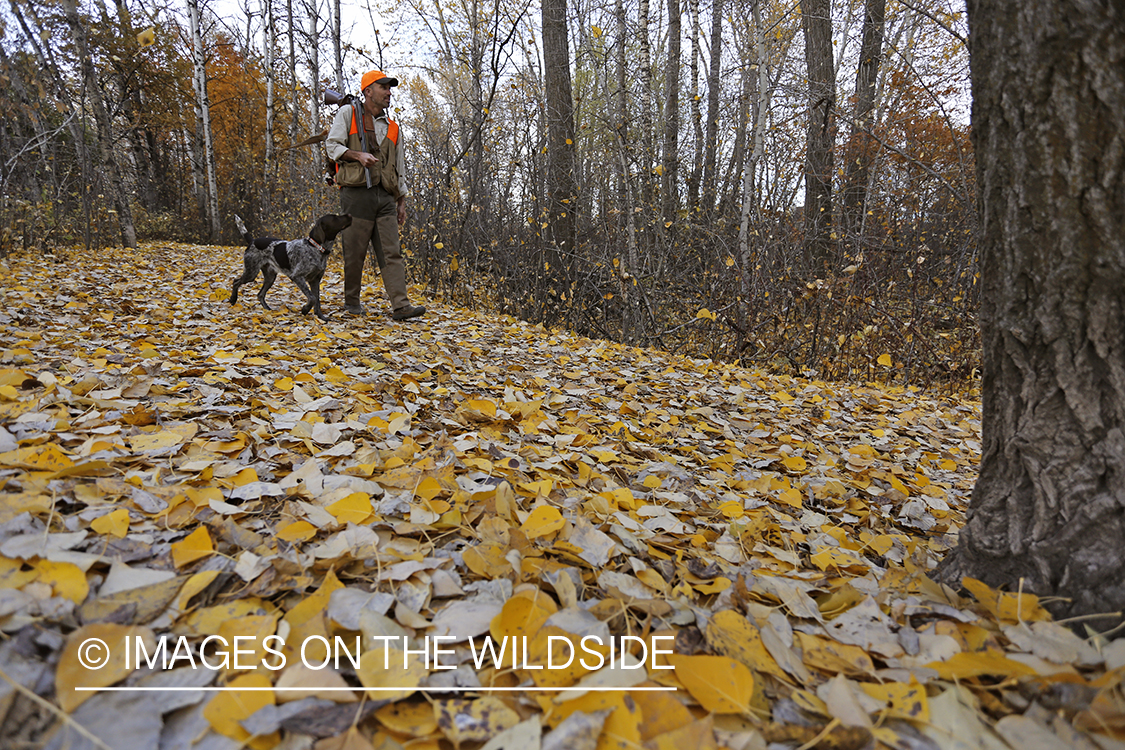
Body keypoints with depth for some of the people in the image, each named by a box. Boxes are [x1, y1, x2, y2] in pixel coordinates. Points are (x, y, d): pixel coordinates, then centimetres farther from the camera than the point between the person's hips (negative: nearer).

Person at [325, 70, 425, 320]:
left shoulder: (393, 128, 21)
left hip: (385, 197, 4)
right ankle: (351, 301, 16)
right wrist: (358, 155, -16)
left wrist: (402, 202, 15)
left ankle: (401, 305, -11)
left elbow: (399, 168, 22)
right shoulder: (347, 113, 8)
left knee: (392, 252, -5)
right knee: (354, 253, 0)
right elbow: (332, 146, 2)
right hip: (356, 193, -4)